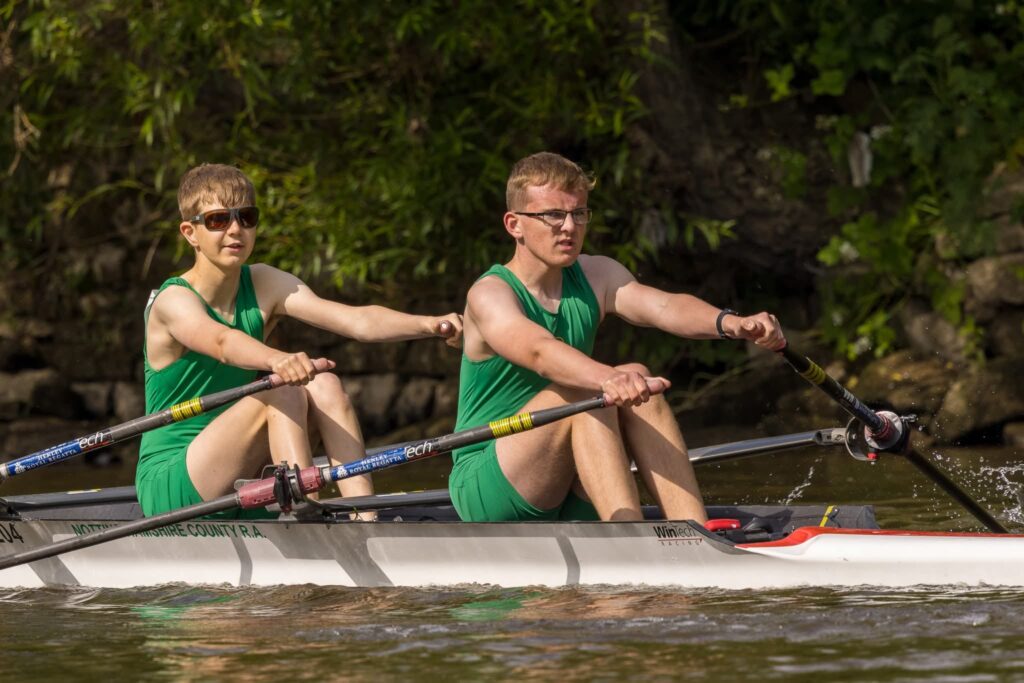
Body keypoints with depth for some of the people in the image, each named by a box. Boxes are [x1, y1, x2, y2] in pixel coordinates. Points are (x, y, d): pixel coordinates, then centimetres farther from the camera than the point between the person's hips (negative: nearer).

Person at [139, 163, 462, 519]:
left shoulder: (264, 286, 3)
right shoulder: (174, 301, -14)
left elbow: (357, 320, -13)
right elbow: (221, 341, -39)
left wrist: (428, 324, -32)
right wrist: (277, 360, -60)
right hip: (167, 486, -7)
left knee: (325, 387, -13)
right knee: (284, 393, -25)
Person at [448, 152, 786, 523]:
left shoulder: (597, 277, 6)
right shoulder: (490, 295, -13)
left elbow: (663, 306, -15)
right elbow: (538, 351, -35)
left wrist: (731, 323, -37)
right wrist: (608, 378, -55)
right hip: (485, 491, -6)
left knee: (641, 392, -18)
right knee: (586, 392, -28)